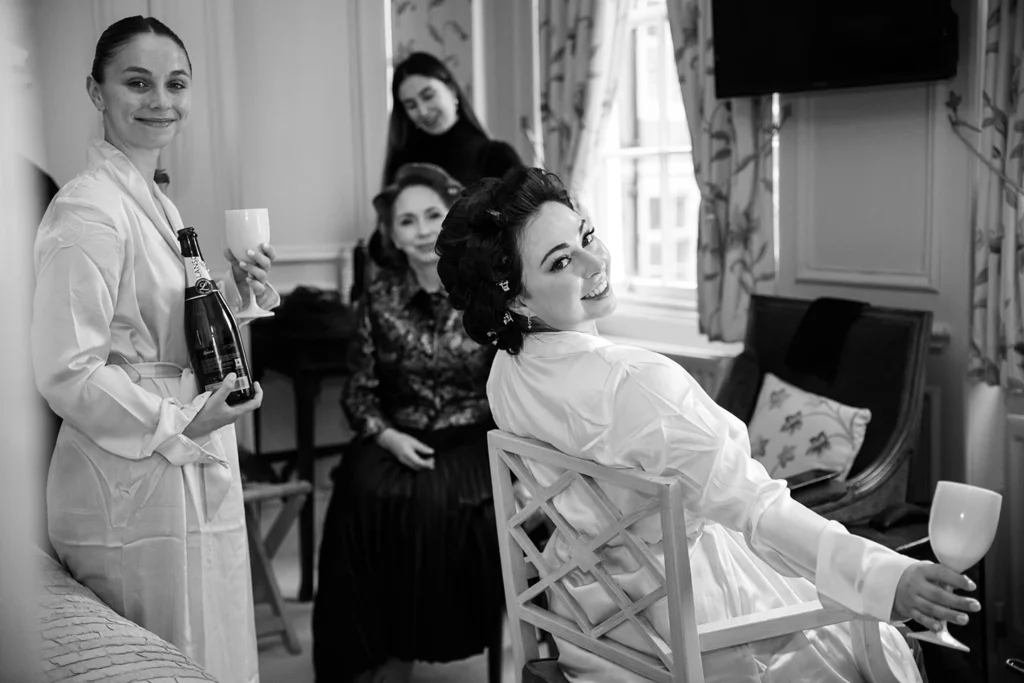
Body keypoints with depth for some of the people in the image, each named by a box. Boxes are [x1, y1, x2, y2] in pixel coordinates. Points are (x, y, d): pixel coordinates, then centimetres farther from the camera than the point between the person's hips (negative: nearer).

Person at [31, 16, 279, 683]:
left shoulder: (156, 202, 13)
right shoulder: (88, 209, -17)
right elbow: (66, 372, -21)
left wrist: (235, 297, 5)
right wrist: (178, 426, -19)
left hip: (190, 475, 9)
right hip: (134, 486, -9)